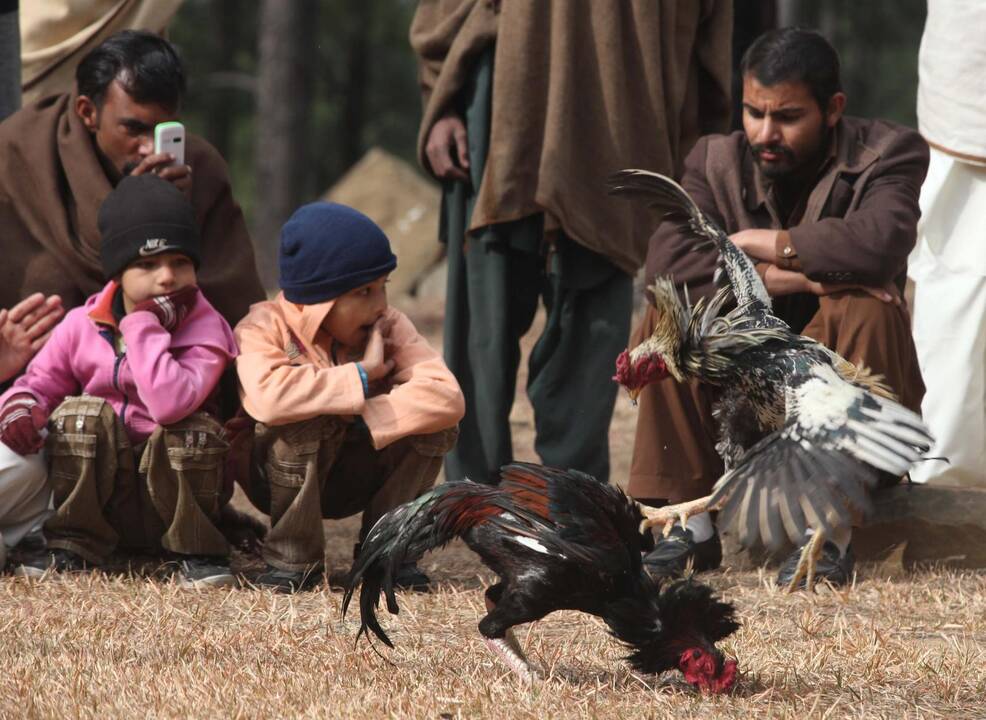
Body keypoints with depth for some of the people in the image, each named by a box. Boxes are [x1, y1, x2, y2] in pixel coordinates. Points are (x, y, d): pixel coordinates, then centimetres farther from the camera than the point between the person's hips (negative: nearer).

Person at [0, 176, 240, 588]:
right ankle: (74, 545, -11)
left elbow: (171, 404, -33)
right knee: (81, 412, -23)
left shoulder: (205, 329, -15)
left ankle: (195, 551, -10)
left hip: (175, 488, -2)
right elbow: (39, 381, 6)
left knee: (196, 430, -31)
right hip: (100, 496, 3)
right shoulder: (82, 326, -3)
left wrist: (143, 324, -26)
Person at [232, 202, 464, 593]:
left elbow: (447, 396, -27)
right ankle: (292, 556, -16)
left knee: (433, 420, -21)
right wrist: (362, 376, -34)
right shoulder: (263, 329, -21)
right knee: (303, 421, -36)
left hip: (356, 478, 4)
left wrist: (360, 421, -36)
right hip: (283, 482, -4)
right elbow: (267, 395, -45)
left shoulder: (389, 327, -10)